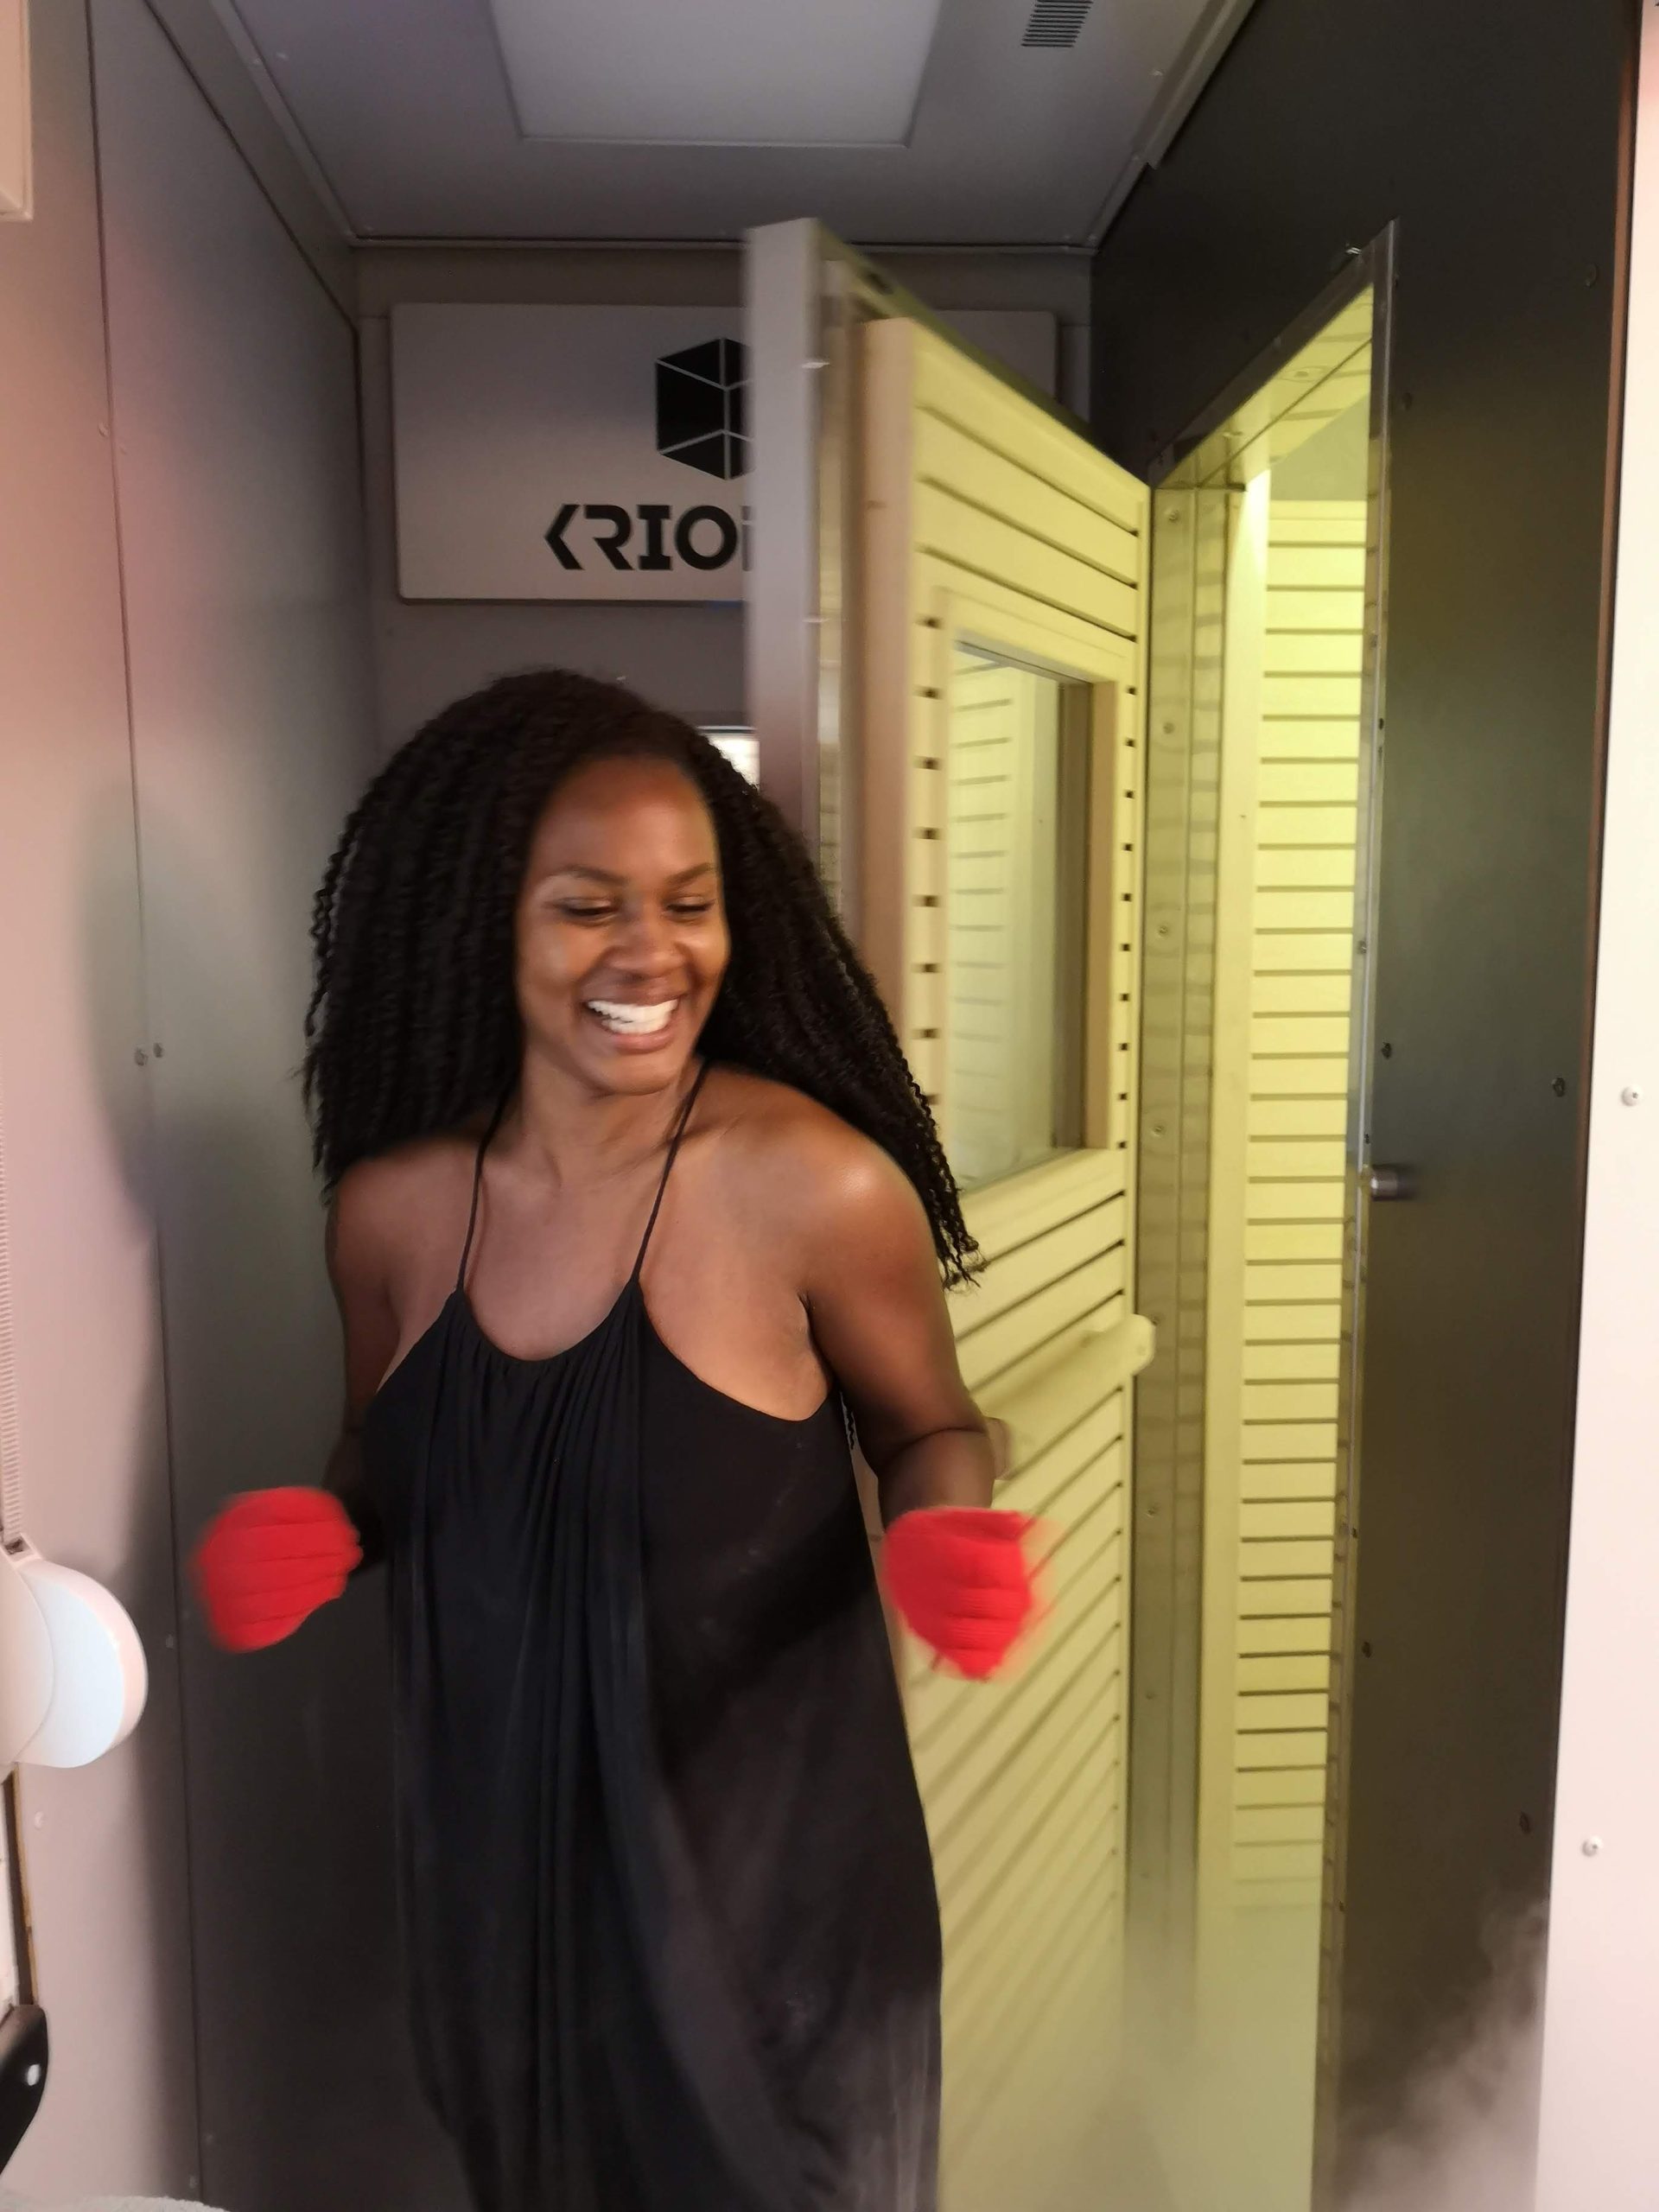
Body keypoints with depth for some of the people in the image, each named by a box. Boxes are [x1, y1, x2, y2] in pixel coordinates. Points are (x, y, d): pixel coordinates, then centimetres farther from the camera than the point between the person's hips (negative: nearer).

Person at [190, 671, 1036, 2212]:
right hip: (497, 1848, 4)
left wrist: (944, 1534, -25)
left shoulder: (817, 1187, -20)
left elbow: (929, 1430, -5)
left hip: (766, 1853, -3)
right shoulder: (390, 1205, -8)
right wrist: (317, 1530, -12)